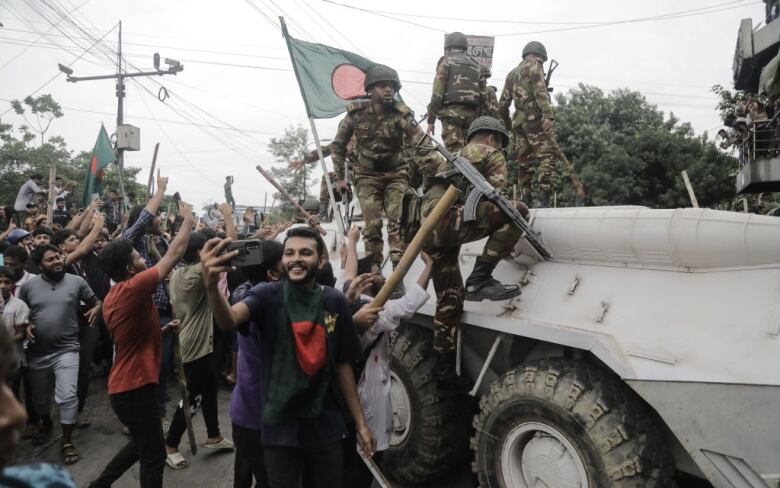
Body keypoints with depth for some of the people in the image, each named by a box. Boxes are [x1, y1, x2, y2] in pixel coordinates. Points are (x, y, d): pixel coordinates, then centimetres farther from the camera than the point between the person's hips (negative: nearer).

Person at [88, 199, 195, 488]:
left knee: (142, 444, 26)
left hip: (124, 385, 10)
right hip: (135, 386, -10)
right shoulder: (134, 287, -20)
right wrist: (188, 220, -4)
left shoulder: (112, 297, 9)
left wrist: (162, 329, 15)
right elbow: (175, 252, -16)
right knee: (154, 454, 3)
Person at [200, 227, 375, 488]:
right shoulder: (268, 296, -10)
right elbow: (229, 320, -31)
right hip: (279, 426, -2)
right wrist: (212, 285, -52)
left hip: (326, 426, 2)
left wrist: (360, 422, 4)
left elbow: (343, 364, 2)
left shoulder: (335, 302, -5)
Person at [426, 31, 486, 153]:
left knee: (455, 154, -12)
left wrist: (431, 120, -4)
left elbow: (437, 92, -4)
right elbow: (482, 95, 17)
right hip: (471, 114, 5)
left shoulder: (446, 62, 6)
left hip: (452, 112, -5)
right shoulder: (475, 65, 23)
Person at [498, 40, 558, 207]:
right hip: (535, 120, -7)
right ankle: (543, 198, -25)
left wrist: (507, 124, 35)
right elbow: (540, 92, -12)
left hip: (519, 122, 7)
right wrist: (548, 115, -22)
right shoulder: (534, 66, 5)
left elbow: (502, 104, 25)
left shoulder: (512, 73, 26)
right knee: (547, 156, -12)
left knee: (525, 162, 8)